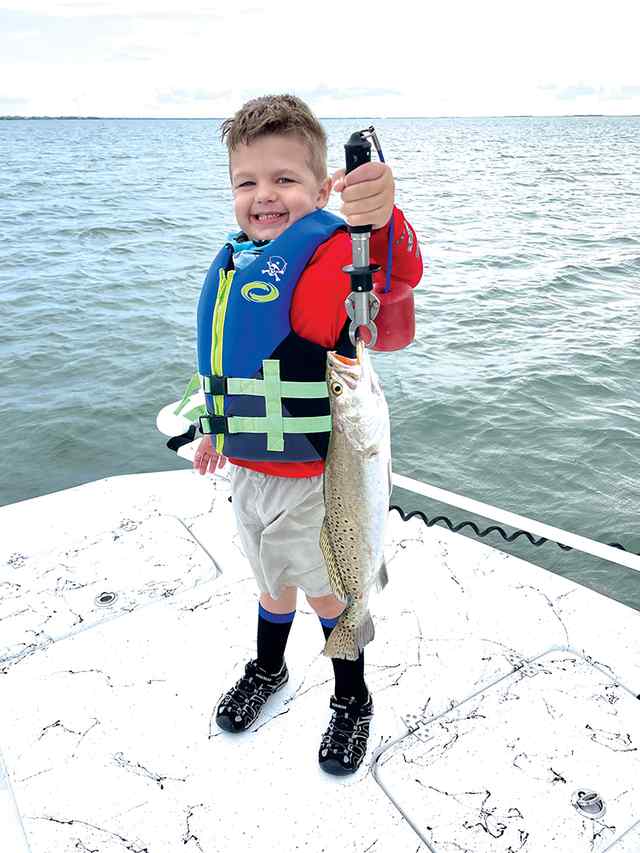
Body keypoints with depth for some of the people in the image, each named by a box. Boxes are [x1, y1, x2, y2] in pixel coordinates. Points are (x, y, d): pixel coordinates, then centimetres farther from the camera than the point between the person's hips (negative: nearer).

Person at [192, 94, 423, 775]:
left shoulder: (328, 252, -18)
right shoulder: (233, 262, 4)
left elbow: (399, 274, -41)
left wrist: (382, 219, -62)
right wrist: (217, 429, 22)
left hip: (312, 474, -6)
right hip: (247, 469, 6)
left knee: (328, 590, 15)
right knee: (272, 579, 26)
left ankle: (352, 700, 41)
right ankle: (267, 670, 53)